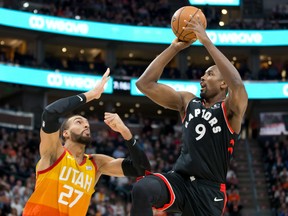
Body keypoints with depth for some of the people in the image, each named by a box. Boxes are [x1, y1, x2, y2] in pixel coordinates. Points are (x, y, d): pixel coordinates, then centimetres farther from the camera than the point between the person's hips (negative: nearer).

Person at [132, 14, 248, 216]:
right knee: (142, 188, -30)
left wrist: (207, 41, -22)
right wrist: (174, 47, 2)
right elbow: (145, 83, 8)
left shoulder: (231, 109, -1)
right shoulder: (187, 101, 13)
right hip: (179, 179, 3)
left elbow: (237, 84, -26)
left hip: (209, 189, -3)